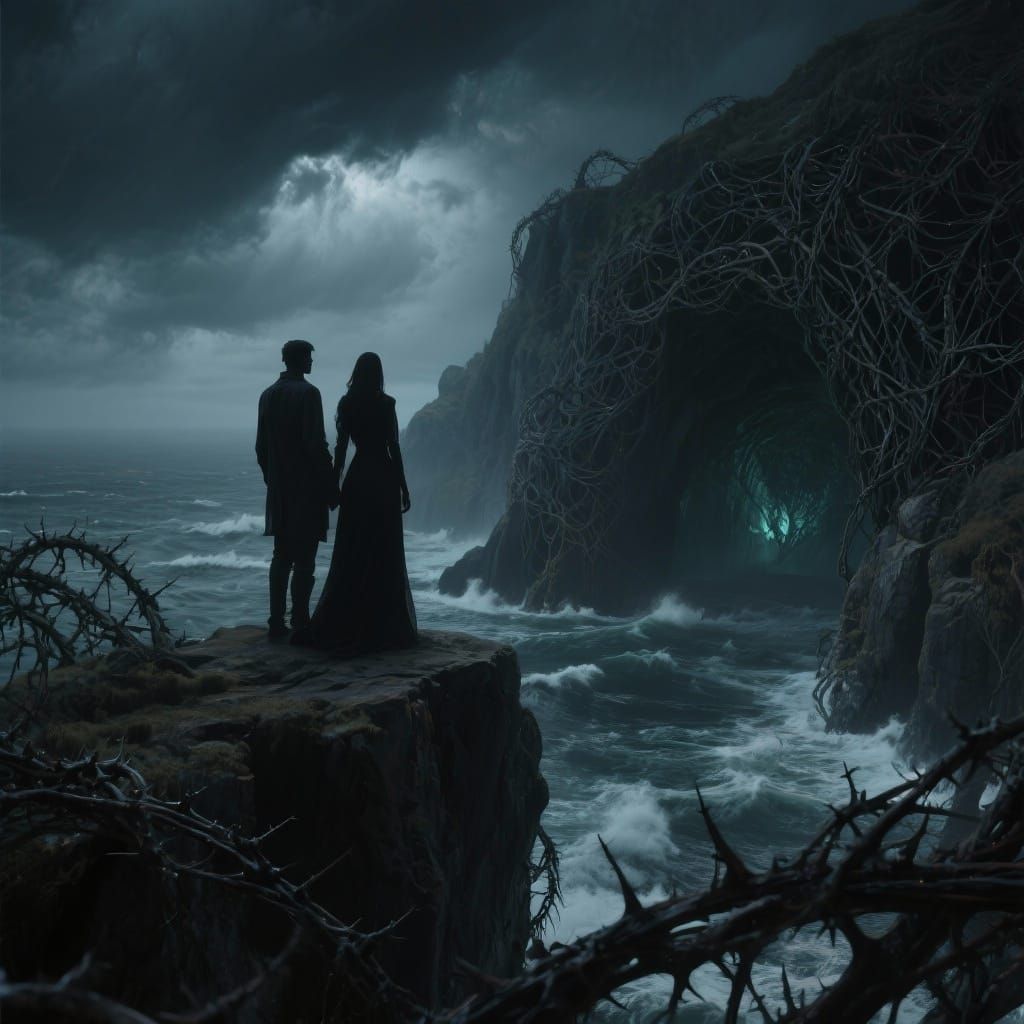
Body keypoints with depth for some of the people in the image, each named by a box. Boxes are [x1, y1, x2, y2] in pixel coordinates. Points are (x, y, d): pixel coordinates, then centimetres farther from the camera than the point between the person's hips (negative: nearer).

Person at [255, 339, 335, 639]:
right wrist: (330, 485, -10)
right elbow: (316, 444, -17)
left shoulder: (268, 395, 10)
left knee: (281, 556, 11)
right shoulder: (308, 393, -12)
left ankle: (276, 623, 11)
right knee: (304, 558, -3)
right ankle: (299, 623, -4)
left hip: (279, 490, 7)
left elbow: (261, 445, 12)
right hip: (307, 487, -7)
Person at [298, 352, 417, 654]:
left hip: (357, 479, 4)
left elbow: (340, 447, 3)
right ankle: (382, 625, 5)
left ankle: (339, 626, 8)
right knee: (383, 557, 2)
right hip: (383, 480, -4)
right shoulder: (385, 404, -7)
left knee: (351, 557, 7)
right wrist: (403, 488, -2)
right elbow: (394, 447, -8)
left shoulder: (346, 403, 3)